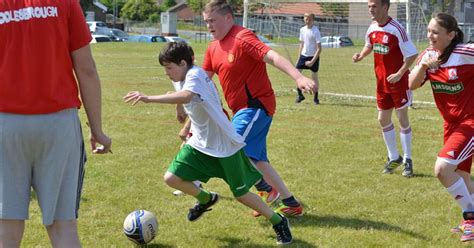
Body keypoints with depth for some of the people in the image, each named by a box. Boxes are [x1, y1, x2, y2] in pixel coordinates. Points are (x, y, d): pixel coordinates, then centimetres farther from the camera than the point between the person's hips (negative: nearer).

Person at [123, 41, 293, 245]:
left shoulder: (195, 75, -23)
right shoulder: (184, 79, 5)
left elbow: (186, 97, -45)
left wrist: (148, 98, -49)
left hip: (225, 146, -8)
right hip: (200, 144, 8)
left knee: (241, 194, 1)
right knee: (171, 178, -6)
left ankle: (279, 221, 24)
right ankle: (206, 199, 23)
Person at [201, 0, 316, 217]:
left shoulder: (242, 38, -16)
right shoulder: (213, 48, 10)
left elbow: (273, 57, -29)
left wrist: (298, 77, -42)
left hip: (256, 105, -9)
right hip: (242, 109, 9)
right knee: (256, 160, 11)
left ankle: (266, 189, -3)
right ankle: (291, 204, 18)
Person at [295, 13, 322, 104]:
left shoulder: (316, 32, -15)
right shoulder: (302, 30, 3)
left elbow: (319, 49, -15)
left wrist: (312, 61, -19)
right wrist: (299, 57, 11)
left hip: (313, 57, -5)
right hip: (303, 55, 5)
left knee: (314, 77, 2)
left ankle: (316, 98, 15)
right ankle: (300, 94, 9)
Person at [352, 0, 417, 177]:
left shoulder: (396, 29, -19)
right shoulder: (372, 28, 1)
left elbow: (412, 54, -17)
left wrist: (399, 74, -21)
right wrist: (360, 56, 1)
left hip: (398, 81, -7)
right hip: (381, 82, 7)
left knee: (402, 119, -1)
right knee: (383, 119, 10)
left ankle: (407, 160, 10)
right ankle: (394, 158, 25)